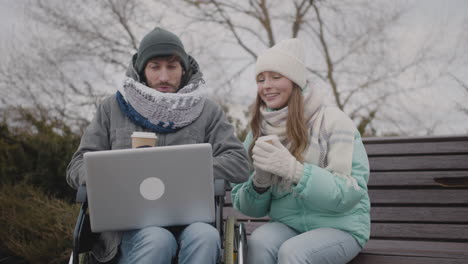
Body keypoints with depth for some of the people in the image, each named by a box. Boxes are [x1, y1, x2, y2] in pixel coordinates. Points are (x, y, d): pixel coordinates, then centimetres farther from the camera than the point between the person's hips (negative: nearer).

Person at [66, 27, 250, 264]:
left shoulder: (206, 111, 15)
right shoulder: (113, 108, 16)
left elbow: (238, 164, 3)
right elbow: (78, 166, 13)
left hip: (189, 221, 1)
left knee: (205, 237, -36)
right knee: (156, 240, -36)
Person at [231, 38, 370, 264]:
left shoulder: (331, 120, -8)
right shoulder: (258, 133, 6)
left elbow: (352, 192, -17)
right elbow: (246, 206, 8)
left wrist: (293, 169, -28)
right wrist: (259, 182, -15)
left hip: (340, 227, -3)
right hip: (286, 224, 4)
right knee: (258, 242, -28)